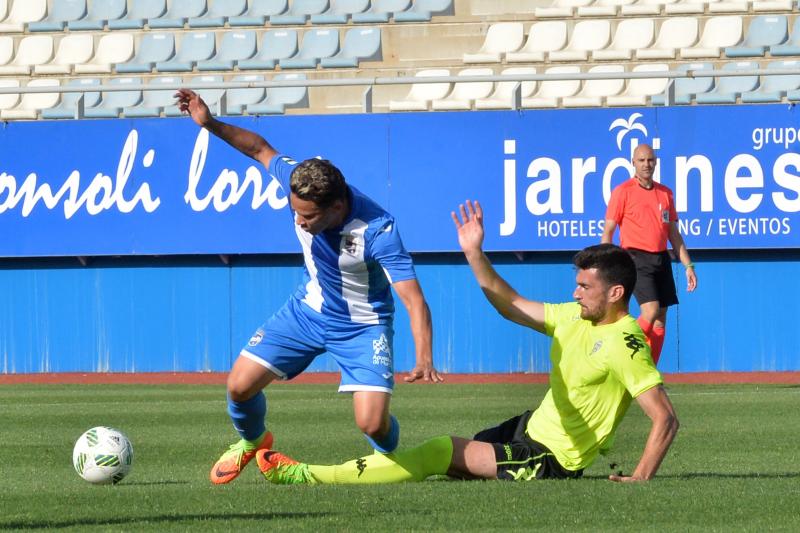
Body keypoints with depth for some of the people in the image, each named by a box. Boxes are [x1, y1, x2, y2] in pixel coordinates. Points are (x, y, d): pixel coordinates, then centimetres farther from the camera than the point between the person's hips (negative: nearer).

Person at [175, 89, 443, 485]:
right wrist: (211, 124, -11)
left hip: (362, 327, -5)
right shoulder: (300, 184, -21)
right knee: (240, 385, -4)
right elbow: (261, 149, 0)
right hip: (308, 310, 5)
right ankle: (251, 441, 32)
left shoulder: (377, 230, -35)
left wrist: (424, 360, -49)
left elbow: (414, 300, -36)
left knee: (372, 424, -19)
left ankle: (388, 456, 20)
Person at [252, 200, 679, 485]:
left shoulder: (624, 345, -20)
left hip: (549, 461, -8)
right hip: (531, 427, 8)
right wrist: (474, 254, 7)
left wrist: (640, 480, -31)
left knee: (443, 452, -14)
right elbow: (511, 306, 15)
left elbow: (666, 419, -24)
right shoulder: (575, 317, 6)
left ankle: (308, 477, -15)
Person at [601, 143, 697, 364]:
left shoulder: (665, 193, 14)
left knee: (660, 321, 3)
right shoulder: (623, 192, -2)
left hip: (662, 259, 6)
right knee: (651, 312, -21)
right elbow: (607, 232, -3)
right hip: (637, 258, -6)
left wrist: (688, 265, 13)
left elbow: (674, 234, 19)